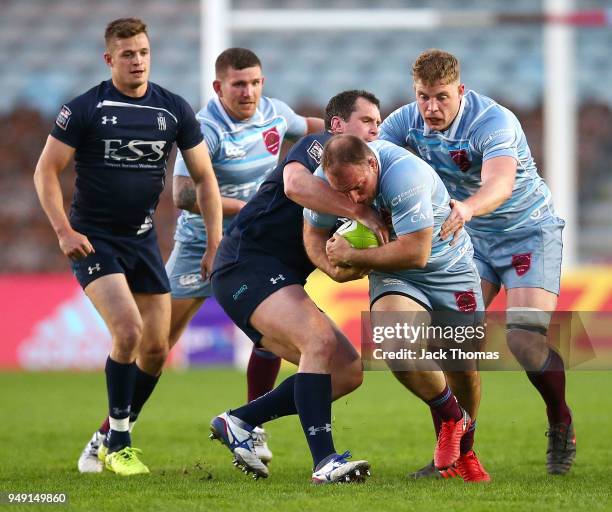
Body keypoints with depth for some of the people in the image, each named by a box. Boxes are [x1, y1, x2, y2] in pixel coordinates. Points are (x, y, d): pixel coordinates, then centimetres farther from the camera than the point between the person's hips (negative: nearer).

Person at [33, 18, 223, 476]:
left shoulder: (174, 110, 1)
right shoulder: (84, 109, -9)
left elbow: (204, 177, 7)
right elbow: (47, 171, -4)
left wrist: (215, 244, 1)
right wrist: (64, 231, -15)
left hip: (143, 239, 5)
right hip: (93, 241, -5)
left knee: (155, 348, 3)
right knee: (128, 329, -21)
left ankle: (112, 438, 21)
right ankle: (118, 445, -8)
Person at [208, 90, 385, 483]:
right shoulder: (320, 146, -3)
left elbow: (337, 270, 16)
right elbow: (296, 184, -28)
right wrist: (362, 212, -26)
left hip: (282, 281, 10)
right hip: (246, 264, -10)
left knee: (349, 370, 2)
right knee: (320, 339, -29)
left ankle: (239, 422, 7)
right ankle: (324, 461, -32)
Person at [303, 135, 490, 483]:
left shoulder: (404, 174, -34)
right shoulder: (326, 178, -15)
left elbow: (415, 253, -34)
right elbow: (314, 232, 5)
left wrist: (351, 256, -27)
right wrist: (336, 269, -15)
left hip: (450, 271, -3)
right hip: (394, 278, 3)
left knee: (462, 367, 6)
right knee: (398, 349, -26)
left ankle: (464, 449, 34)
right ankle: (451, 415, 1)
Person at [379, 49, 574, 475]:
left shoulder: (494, 122, -29)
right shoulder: (406, 123, -13)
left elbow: (499, 183, -47)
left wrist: (466, 208, -68)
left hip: (528, 230, -5)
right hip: (471, 238, 5)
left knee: (526, 339, -20)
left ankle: (562, 425, 5)